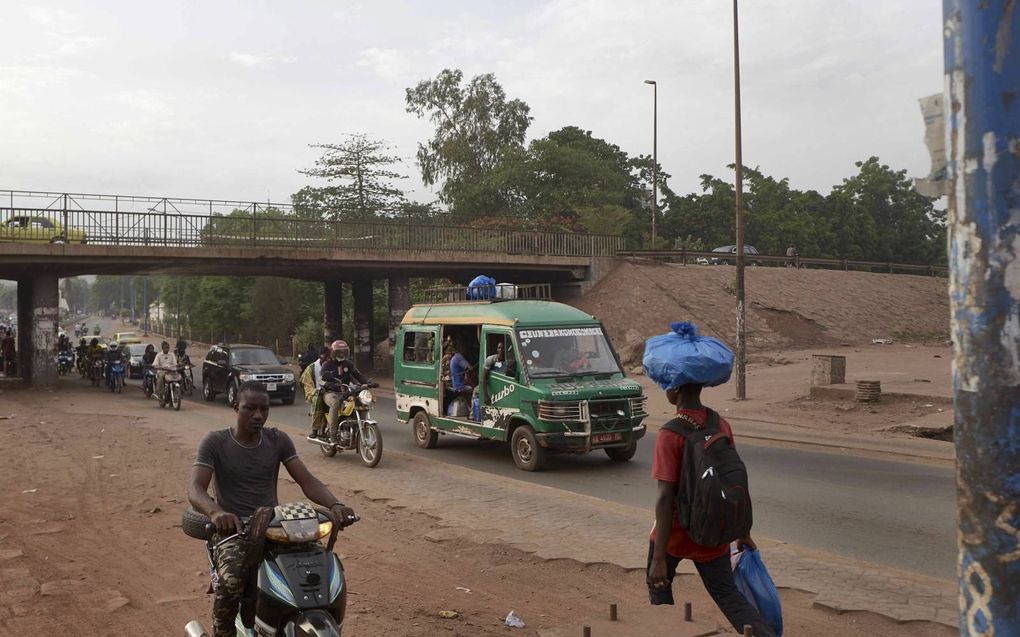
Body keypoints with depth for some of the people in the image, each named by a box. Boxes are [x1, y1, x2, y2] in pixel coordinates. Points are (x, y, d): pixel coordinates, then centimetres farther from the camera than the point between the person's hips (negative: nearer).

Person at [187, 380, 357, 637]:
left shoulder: (278, 440, 6)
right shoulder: (214, 442, -3)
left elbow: (307, 480, -2)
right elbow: (195, 488, -16)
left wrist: (335, 504, -24)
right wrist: (215, 512, -40)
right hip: (233, 529, -3)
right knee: (231, 580, -34)